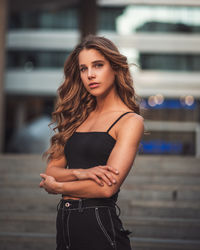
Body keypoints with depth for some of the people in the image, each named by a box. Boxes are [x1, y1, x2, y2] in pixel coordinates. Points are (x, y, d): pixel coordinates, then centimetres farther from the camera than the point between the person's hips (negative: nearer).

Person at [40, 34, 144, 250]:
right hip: (64, 223, 6)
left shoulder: (131, 121, -6)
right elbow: (51, 170, 7)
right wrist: (79, 173, -14)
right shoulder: (80, 117, 13)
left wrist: (57, 187, -4)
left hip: (99, 225, -6)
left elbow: (107, 187, -16)